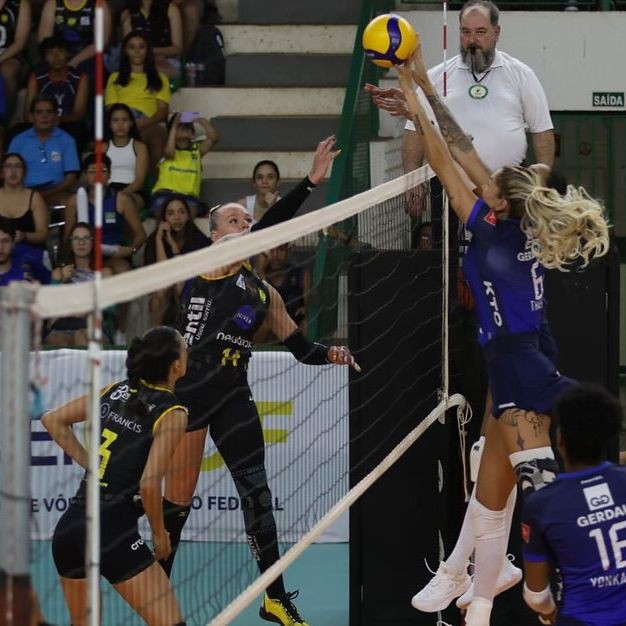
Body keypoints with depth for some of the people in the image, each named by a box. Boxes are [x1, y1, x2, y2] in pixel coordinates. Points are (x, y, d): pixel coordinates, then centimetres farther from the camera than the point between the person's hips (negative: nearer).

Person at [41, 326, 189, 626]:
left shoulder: (116, 391, 11)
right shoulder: (171, 413, -8)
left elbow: (52, 420, 19)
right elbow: (149, 483, -17)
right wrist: (159, 533, -2)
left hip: (68, 527, 7)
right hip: (113, 530, -7)